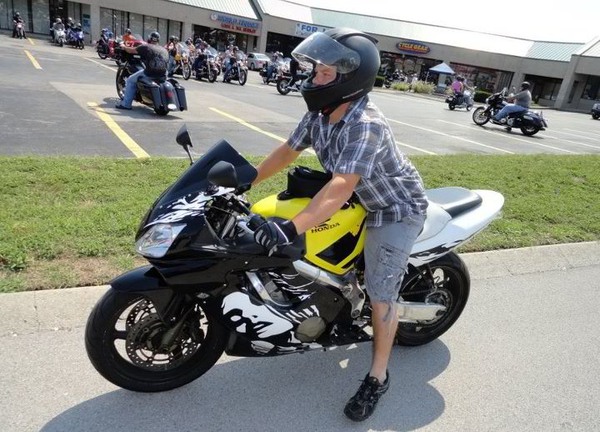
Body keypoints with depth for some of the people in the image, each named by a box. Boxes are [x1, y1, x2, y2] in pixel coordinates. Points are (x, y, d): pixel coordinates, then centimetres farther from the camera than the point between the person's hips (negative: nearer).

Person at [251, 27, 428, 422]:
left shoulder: (366, 125, -34)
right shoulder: (319, 114, -8)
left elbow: (340, 188, -45)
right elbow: (288, 152, 2)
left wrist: (292, 228, -54)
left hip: (396, 210, -8)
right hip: (362, 201, 8)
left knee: (380, 291, -6)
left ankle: (378, 377, 10)